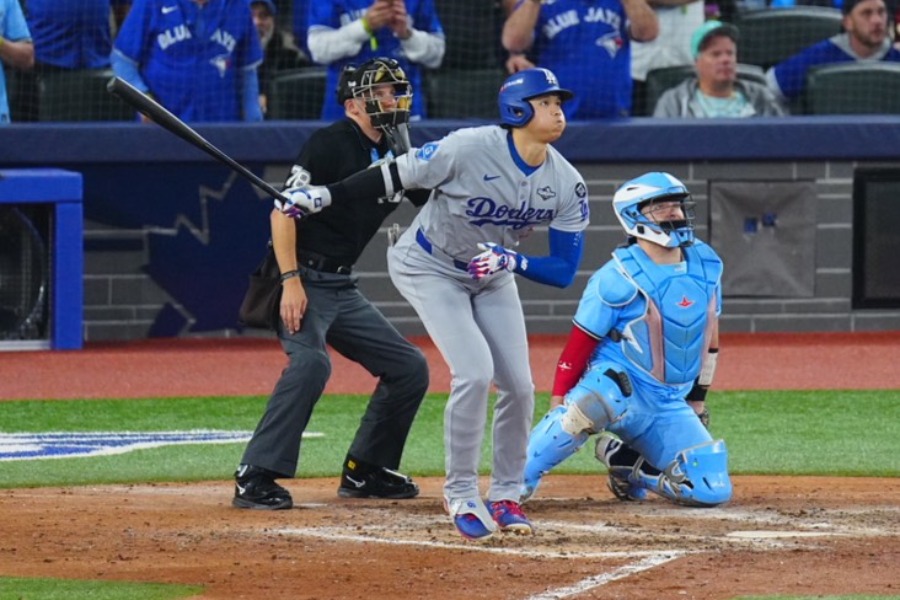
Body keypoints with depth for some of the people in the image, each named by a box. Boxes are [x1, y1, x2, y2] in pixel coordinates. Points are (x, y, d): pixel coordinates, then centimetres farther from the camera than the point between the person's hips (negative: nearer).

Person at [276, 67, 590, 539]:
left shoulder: (567, 184, -14)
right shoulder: (471, 149, -29)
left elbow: (564, 270, -12)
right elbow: (396, 175, -19)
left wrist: (512, 261, -29)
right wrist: (324, 196, -19)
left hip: (491, 277, 5)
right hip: (430, 268, -5)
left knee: (518, 385, -1)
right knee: (474, 373, -20)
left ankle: (505, 495, 18)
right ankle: (460, 494, -6)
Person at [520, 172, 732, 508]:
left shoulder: (706, 267, 4)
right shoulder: (618, 279, -14)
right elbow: (580, 343, -11)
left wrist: (697, 399, 20)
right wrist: (559, 402, -13)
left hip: (669, 404, 6)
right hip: (617, 382, -6)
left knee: (713, 490, -7)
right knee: (598, 400, -43)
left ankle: (625, 463, 16)